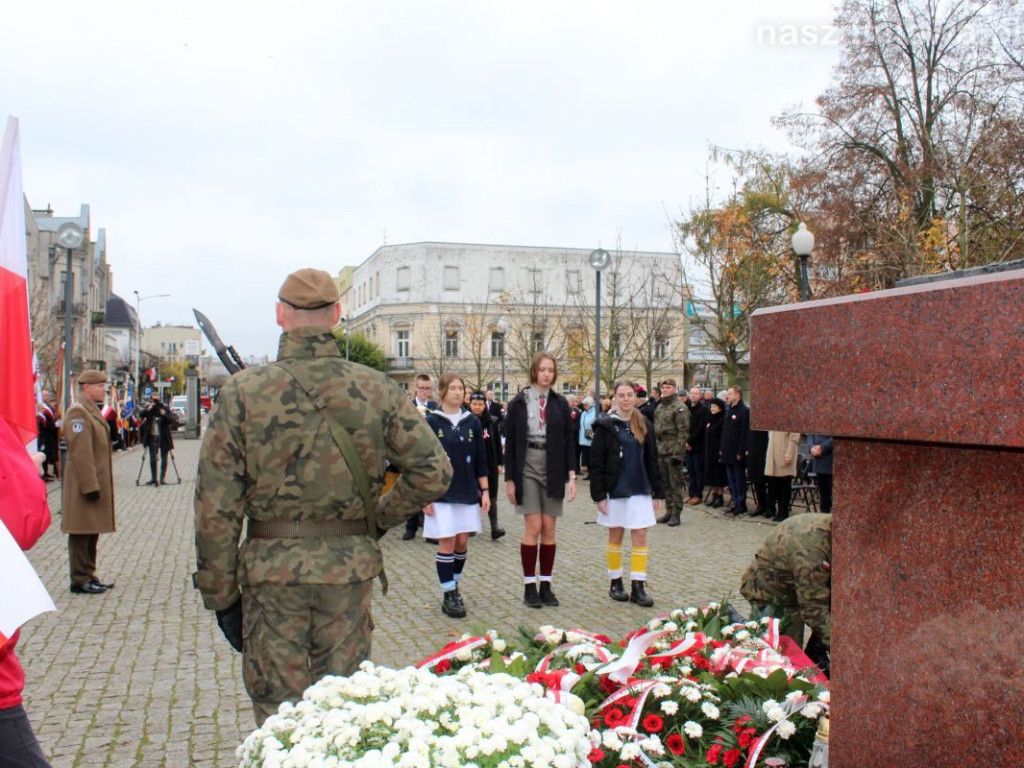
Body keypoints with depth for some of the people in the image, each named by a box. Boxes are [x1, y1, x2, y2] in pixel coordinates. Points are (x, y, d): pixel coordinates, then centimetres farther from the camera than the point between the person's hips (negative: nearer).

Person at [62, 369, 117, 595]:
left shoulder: (93, 411, 16)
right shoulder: (78, 412, -15)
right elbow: (80, 454, -21)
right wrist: (90, 486, -23)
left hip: (97, 483, 10)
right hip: (85, 484, -10)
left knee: (92, 532, 15)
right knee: (81, 533, -2)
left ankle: (89, 575, 24)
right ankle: (80, 581, 4)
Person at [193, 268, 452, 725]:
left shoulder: (243, 392, -7)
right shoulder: (376, 390, -3)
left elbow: (216, 506, -7)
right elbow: (433, 473, -3)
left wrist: (220, 594, 2)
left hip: (271, 570, -1)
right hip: (351, 569, 2)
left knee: (277, 710, 12)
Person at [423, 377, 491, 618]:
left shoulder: (472, 423, 6)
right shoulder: (432, 422, -4)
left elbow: (480, 460, 9)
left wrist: (485, 491, 5)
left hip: (467, 492, 3)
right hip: (441, 493, -3)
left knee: (462, 543, 7)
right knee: (447, 543, -3)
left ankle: (454, 586, 26)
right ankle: (449, 595, 5)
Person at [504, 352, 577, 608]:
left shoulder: (560, 404, 7)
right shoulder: (518, 403, 1)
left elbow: (568, 441, 8)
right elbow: (510, 443, 2)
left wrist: (572, 475, -2)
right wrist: (509, 478, -3)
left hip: (553, 469, 2)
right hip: (527, 467, -2)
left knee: (549, 529, 4)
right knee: (533, 527, -7)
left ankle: (546, 584, 13)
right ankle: (529, 586, 3)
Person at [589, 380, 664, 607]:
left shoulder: (644, 425, 5)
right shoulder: (606, 426, -5)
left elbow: (652, 460, 9)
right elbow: (596, 463, -6)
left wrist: (657, 492, 6)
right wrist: (599, 495, -11)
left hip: (640, 490, 3)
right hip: (615, 490, -3)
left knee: (640, 537, 0)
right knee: (615, 536, 8)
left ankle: (638, 586, 5)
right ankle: (615, 583, 20)